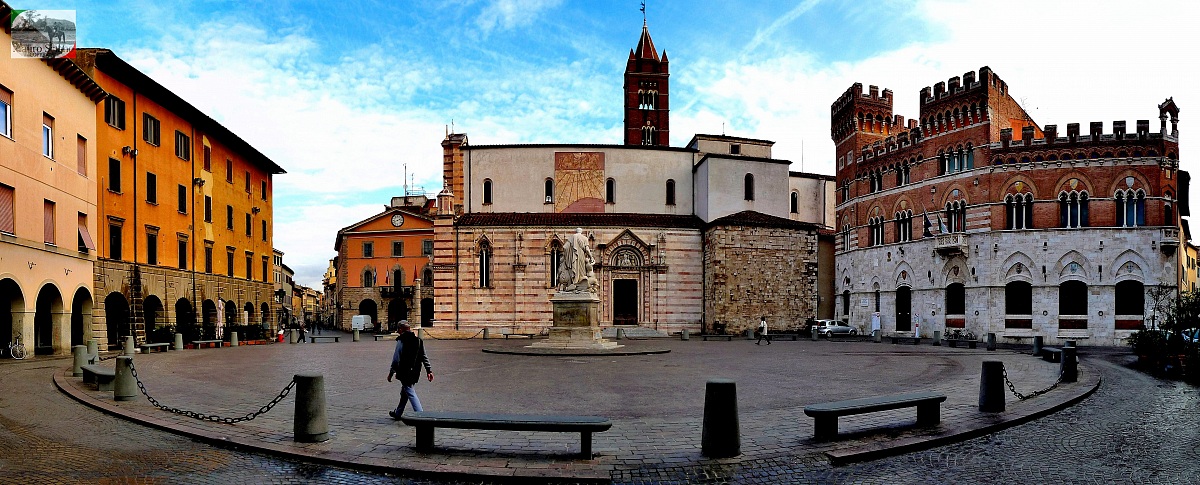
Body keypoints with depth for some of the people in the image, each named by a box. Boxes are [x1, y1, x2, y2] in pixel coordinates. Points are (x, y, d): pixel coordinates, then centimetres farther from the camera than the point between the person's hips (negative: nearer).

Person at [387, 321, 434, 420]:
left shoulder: (401, 341, -12)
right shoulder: (418, 340, 8)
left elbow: (396, 359, -11)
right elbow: (424, 357, 9)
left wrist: (391, 373, -3)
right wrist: (429, 370, 11)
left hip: (404, 372, -7)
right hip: (415, 372, 7)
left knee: (411, 393, -7)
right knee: (404, 393, 22)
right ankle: (398, 413, 37)